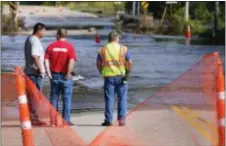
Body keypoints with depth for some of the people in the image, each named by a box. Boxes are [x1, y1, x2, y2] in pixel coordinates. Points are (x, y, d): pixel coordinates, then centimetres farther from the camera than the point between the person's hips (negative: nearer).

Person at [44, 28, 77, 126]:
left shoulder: (51, 46, 2)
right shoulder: (69, 47, -5)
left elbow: (46, 60, -5)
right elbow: (72, 61, -17)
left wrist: (49, 73, -4)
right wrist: (68, 73, -11)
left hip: (54, 75, 2)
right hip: (65, 76, -2)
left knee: (54, 98, 9)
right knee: (67, 99, 4)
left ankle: (53, 121, 8)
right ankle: (66, 120, 2)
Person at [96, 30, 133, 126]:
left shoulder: (102, 50, 6)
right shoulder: (123, 49, 1)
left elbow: (98, 64, 6)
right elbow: (130, 62, -6)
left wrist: (102, 73, 13)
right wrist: (128, 73, 2)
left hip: (108, 76, 1)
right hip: (121, 76, -1)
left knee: (109, 99, 5)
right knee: (122, 98, 7)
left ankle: (108, 120, 4)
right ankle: (121, 119, 3)